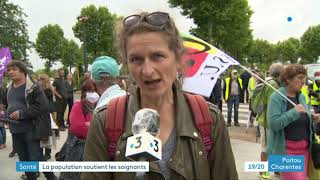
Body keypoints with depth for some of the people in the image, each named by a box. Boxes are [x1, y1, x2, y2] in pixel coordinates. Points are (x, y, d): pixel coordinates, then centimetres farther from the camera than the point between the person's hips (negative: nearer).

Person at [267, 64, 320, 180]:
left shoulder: (302, 97, 8)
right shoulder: (276, 97, -13)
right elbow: (274, 124, -23)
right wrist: (294, 111, -25)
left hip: (304, 148, 7)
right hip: (286, 149, -7)